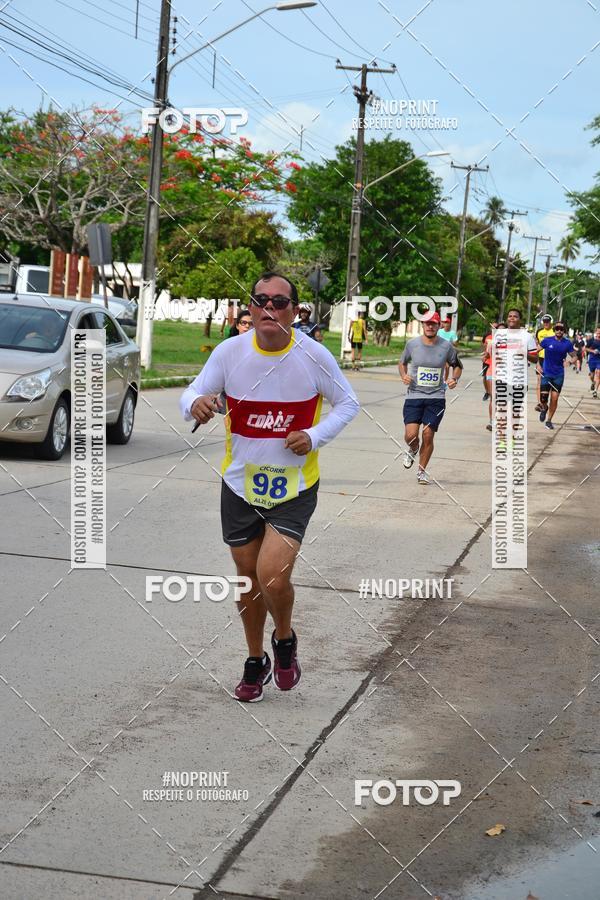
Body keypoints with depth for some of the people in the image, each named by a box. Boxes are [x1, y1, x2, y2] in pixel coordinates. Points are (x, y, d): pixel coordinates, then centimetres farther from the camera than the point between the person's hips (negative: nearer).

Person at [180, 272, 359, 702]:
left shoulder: (314, 355, -12)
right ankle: (256, 661, 36)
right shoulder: (230, 351, -8)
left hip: (294, 487, -2)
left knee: (273, 578, -16)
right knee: (248, 577, 14)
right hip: (240, 484, 3)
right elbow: (192, 394, -2)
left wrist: (315, 436, -15)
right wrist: (196, 402, -27)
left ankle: (285, 640, 18)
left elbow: (348, 403, 2)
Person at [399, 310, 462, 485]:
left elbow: (457, 366, 15)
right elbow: (402, 363, 17)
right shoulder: (412, 344, 0)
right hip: (414, 395, 0)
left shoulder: (446, 346, -1)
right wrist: (404, 375, -4)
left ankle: (422, 471, 17)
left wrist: (454, 379, -5)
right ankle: (412, 451, 27)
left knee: (428, 435, -3)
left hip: (436, 397, 0)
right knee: (410, 435, -11)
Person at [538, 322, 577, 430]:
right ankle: (544, 408, 27)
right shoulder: (547, 340, -4)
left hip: (559, 375, 1)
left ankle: (549, 420, 17)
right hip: (546, 373, -1)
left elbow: (574, 356, 6)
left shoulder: (567, 343, -1)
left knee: (554, 398, 0)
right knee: (543, 396, -9)